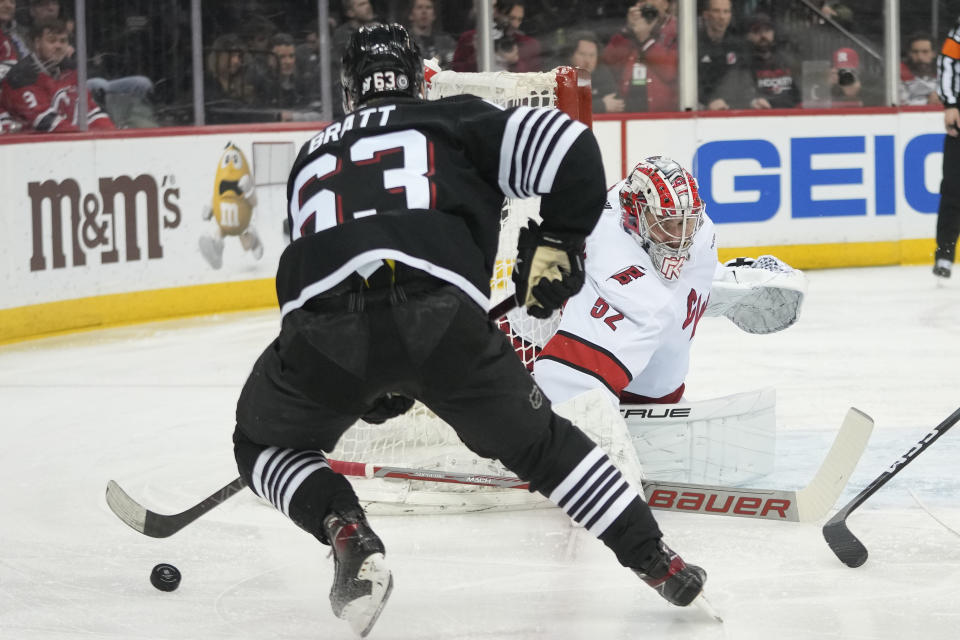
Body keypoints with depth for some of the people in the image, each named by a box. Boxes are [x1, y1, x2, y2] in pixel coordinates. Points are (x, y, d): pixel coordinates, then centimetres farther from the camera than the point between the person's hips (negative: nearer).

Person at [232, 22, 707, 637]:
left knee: (265, 443, 29)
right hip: (440, 316, -1)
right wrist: (557, 242, 23)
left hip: (322, 324, 1)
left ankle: (347, 534, 4)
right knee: (538, 441, 23)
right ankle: (659, 562, 20)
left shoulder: (312, 156, 36)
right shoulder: (456, 121, 25)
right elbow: (569, 148, 10)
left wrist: (371, 381, 47)